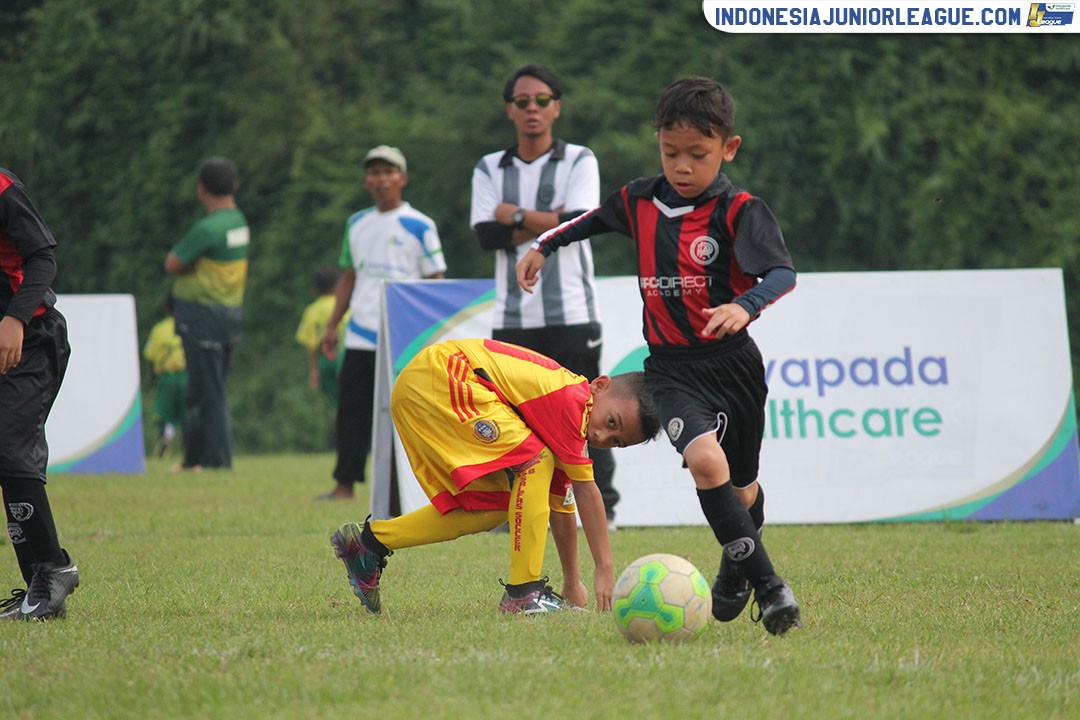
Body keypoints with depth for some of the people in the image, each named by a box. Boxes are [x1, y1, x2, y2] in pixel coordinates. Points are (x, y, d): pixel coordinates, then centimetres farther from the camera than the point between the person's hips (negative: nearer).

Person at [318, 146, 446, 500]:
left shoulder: (419, 226, -1)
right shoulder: (357, 224, 15)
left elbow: (435, 282, -1)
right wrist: (332, 325, 16)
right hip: (360, 335, 5)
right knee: (352, 408, 1)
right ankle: (345, 482, 3)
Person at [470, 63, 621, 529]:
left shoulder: (579, 161, 5)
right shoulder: (489, 170, 11)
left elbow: (576, 224, -11)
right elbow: (487, 235, -4)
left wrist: (516, 216, -6)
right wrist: (548, 221, -8)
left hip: (571, 313, -3)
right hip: (513, 317, 3)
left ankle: (602, 506, 6)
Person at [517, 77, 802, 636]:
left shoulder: (739, 211, -11)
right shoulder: (641, 201, 3)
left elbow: (782, 273, -24)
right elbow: (598, 218, 27)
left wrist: (746, 305, -41)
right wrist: (545, 244, 26)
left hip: (732, 362, -1)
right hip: (672, 367, 1)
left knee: (741, 486, 15)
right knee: (704, 459, -26)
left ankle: (735, 568, 47)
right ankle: (767, 584, -23)